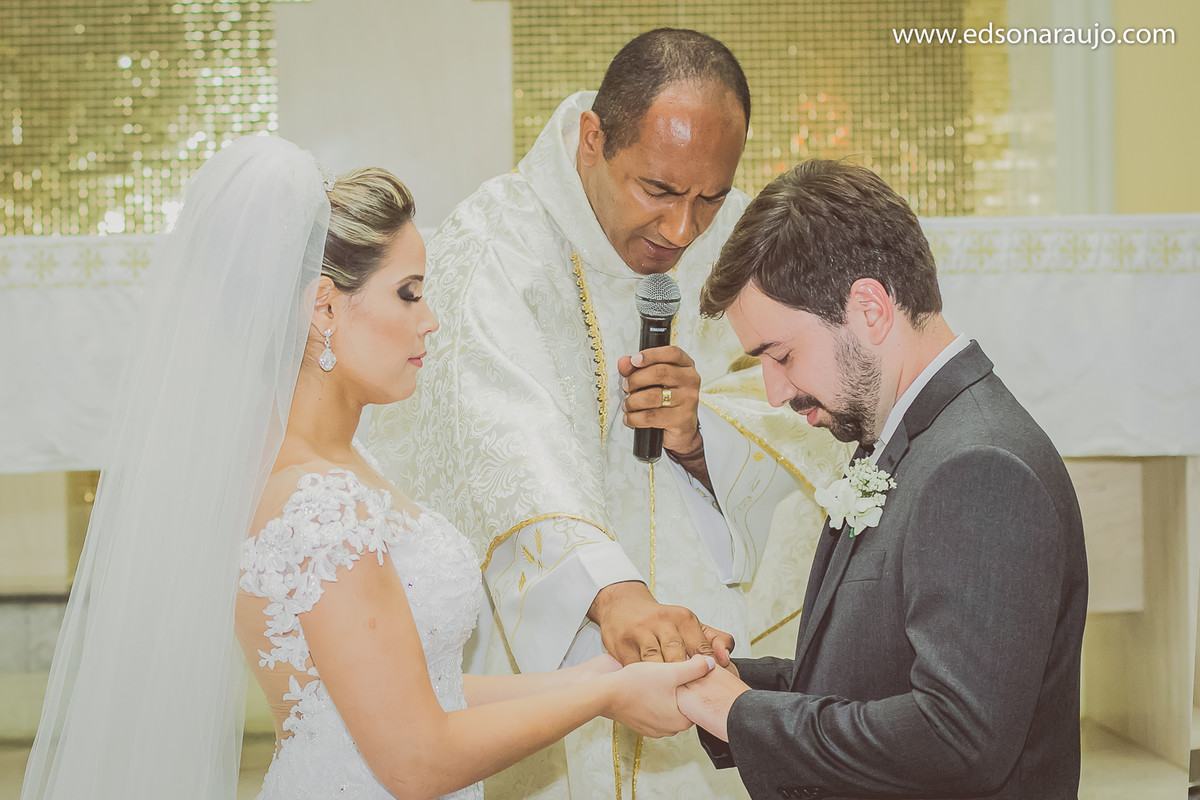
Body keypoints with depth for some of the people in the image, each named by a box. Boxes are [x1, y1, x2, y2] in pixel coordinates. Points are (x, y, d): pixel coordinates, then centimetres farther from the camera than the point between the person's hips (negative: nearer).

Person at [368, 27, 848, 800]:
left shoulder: (733, 238, 1)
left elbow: (808, 437, 3)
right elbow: (510, 449, -34)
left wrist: (701, 436, -18)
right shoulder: (488, 250, -18)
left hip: (690, 649, 5)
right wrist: (611, 592, -50)